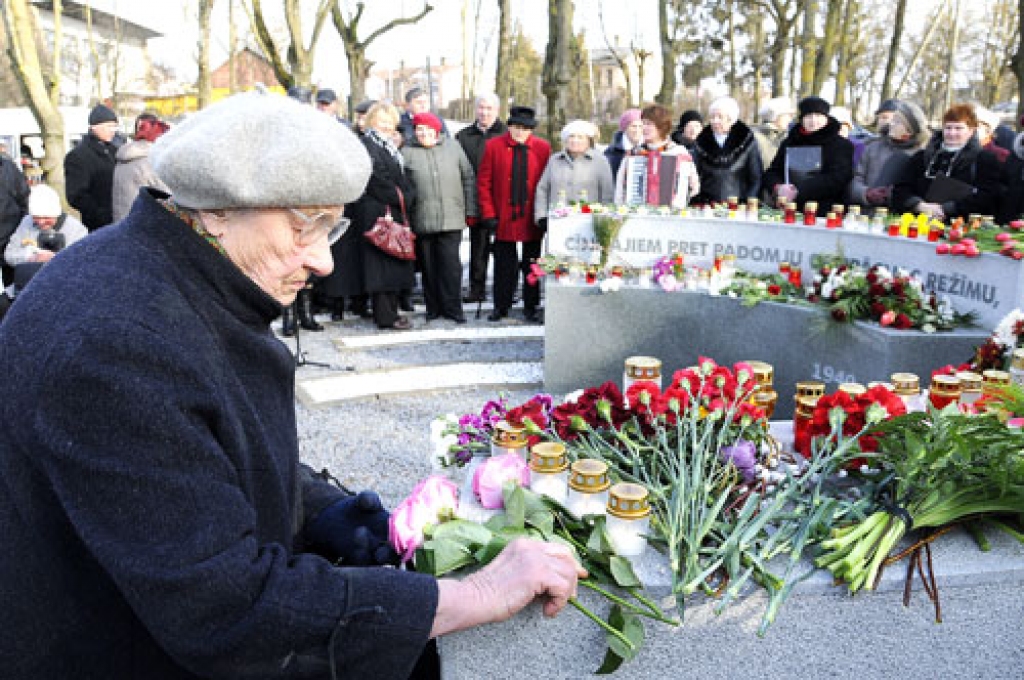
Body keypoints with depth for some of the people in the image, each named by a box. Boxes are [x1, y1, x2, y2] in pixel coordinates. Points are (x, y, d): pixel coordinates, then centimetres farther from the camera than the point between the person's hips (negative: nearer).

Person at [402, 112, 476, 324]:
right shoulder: (407, 152, 4)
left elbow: (468, 178, 12)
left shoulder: (453, 146, 9)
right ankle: (433, 308, 16)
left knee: (451, 265, -5)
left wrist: (470, 209, 8)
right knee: (428, 267, 6)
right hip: (422, 222, 0)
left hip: (452, 219, 0)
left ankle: (452, 308, 5)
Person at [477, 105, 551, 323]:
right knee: (504, 264, 7)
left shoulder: (543, 148, 2)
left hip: (532, 219, 1)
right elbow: (483, 182, 0)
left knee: (532, 264, 8)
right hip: (503, 218, -1)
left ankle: (531, 307, 19)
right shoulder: (493, 146, -1)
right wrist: (488, 214, -5)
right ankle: (501, 306, 19)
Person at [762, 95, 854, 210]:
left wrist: (799, 192, -18)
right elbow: (772, 172, 17)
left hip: (825, 213, -4)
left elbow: (836, 179, -7)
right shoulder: (790, 142, 19)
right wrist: (777, 187, -8)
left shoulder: (842, 145, 7)